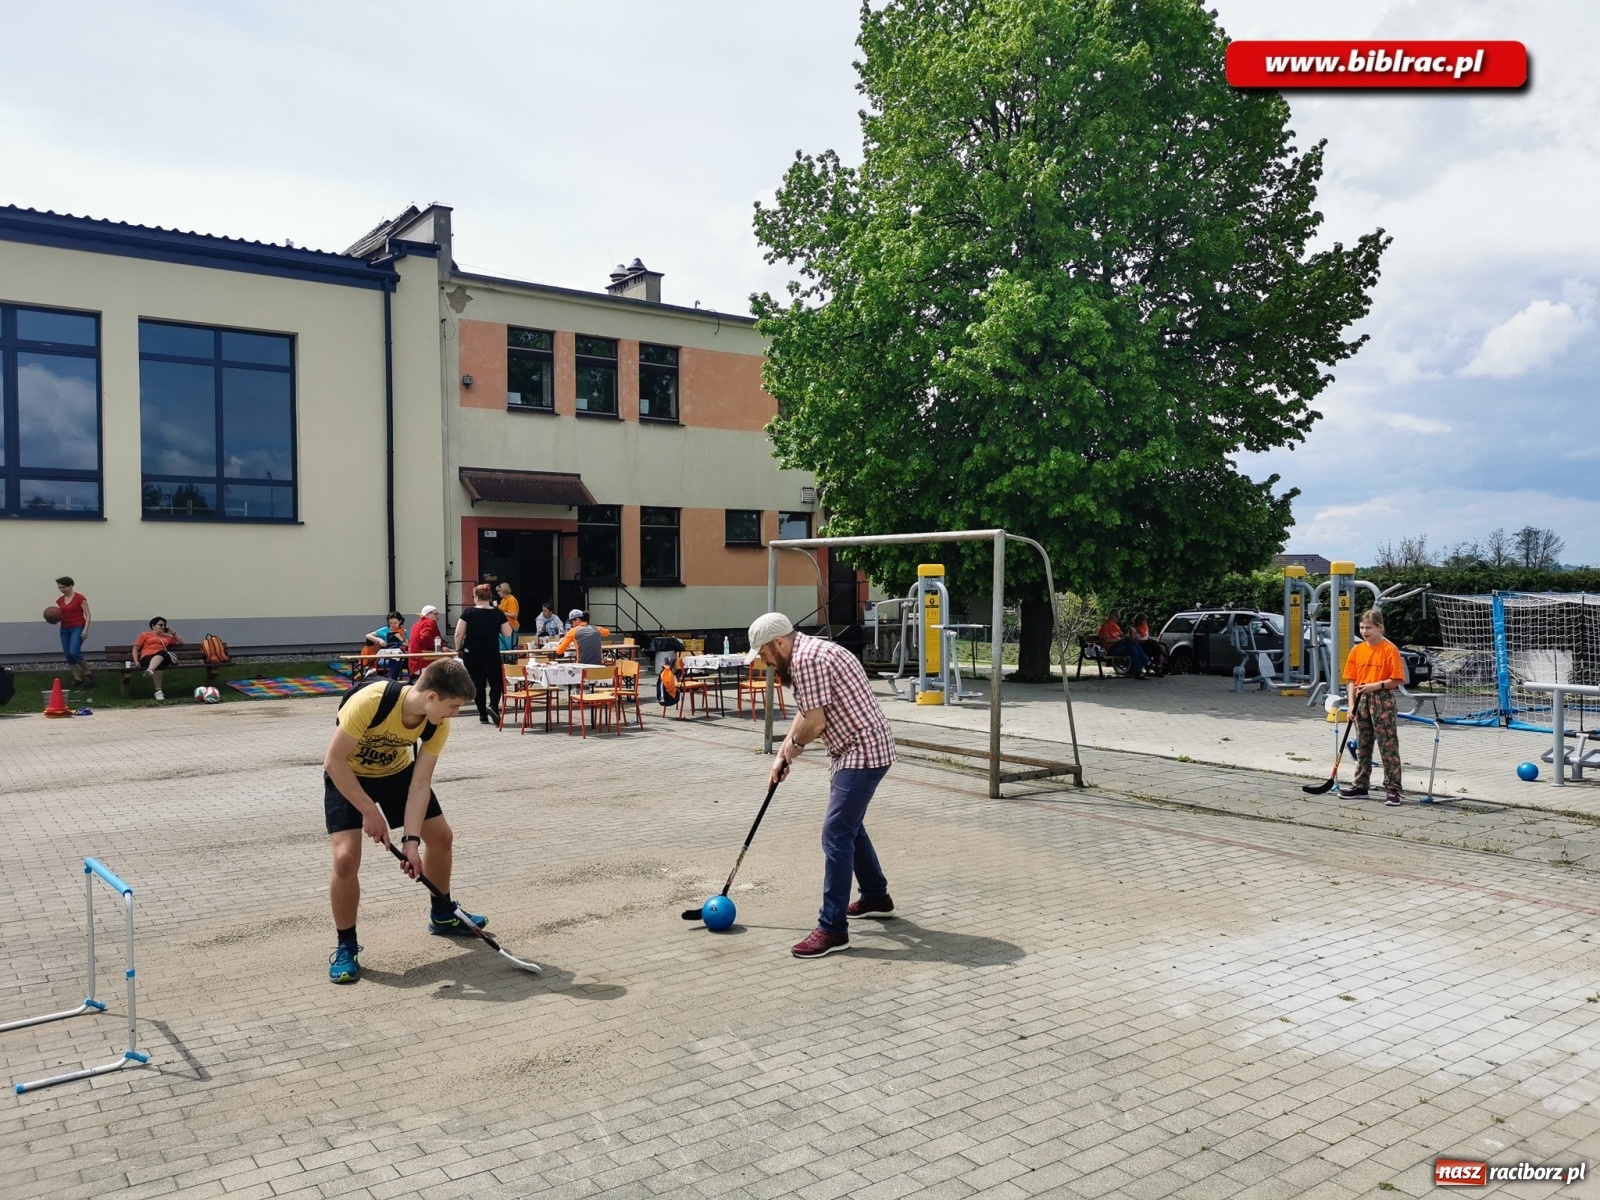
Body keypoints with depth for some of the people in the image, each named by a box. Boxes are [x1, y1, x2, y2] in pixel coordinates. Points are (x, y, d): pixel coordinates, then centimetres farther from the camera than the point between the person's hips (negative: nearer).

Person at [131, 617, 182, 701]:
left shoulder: (167, 636, 33)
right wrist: (136, 662, 1)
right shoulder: (145, 634, 24)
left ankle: (150, 670, -66)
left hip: (163, 658, 2)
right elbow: (135, 649, 18)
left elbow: (181, 642, 39)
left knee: (162, 653, -39)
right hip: (147, 658, -2)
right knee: (158, 664, -41)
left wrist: (173, 633, 27)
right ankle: (158, 691, -49)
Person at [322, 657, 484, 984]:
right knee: (346, 857, -20)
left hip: (398, 770, 5)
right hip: (347, 774, -5)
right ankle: (345, 946, 2)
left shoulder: (438, 725, -23)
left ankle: (442, 915, 33)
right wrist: (370, 811, -29)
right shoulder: (370, 701, -39)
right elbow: (334, 761, -31)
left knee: (441, 837, 7)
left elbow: (420, 783, -20)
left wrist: (411, 839, -27)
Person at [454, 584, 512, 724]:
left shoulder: (469, 612, -5)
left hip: (471, 653, 1)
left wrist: (458, 649, 7)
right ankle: (493, 706, -14)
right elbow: (508, 633, 0)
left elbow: (459, 634, -7)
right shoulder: (498, 613, -3)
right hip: (492, 654, -1)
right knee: (496, 681, 11)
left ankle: (483, 715, 13)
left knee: (478, 684, 10)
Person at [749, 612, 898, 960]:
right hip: (860, 749, 11)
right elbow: (805, 713, 24)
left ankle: (833, 929, -7)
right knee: (850, 826, 23)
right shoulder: (808, 654, 15)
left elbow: (815, 724, -22)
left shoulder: (807, 659, -19)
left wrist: (794, 745, -2)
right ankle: (876, 897, 40)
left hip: (863, 752, -11)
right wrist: (782, 756, 22)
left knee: (837, 834, -11)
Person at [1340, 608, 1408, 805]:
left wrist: (1377, 685, -21)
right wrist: (1351, 704, -1)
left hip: (1382, 701, -6)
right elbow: (1351, 680, 7)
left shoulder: (1389, 649, -8)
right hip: (1361, 701, 6)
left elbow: (1397, 680, -10)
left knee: (1388, 746, -4)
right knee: (1362, 745, 13)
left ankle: (1392, 789, -2)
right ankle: (1360, 785, 22)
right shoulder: (1357, 650, 8)